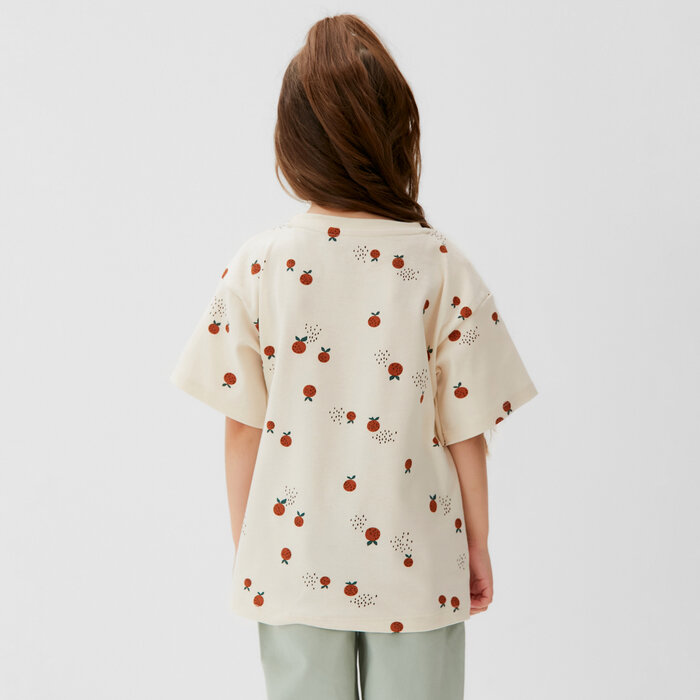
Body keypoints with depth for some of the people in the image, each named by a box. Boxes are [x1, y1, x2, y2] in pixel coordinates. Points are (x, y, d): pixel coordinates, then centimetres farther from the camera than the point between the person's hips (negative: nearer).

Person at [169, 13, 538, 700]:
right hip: (414, 565, -1)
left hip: (294, 561, 1)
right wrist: (478, 544, 8)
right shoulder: (442, 266, -11)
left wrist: (245, 550, 9)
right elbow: (465, 431, -6)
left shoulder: (255, 264, -8)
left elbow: (242, 426, -3)